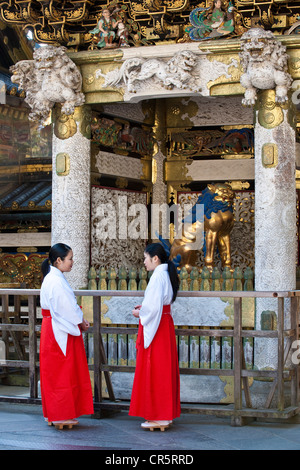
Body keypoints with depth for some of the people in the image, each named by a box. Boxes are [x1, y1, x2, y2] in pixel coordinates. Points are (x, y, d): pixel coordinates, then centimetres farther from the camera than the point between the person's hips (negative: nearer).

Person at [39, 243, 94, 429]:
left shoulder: (55, 278, 14)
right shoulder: (55, 281, -19)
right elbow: (67, 308, -19)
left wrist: (80, 320, 4)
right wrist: (81, 322, -4)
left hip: (56, 329, 10)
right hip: (59, 331, -10)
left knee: (57, 374, 13)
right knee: (62, 373, -4)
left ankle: (56, 414, 20)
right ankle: (61, 415, 3)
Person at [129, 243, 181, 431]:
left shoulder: (158, 276, -17)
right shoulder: (166, 274, 12)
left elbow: (154, 307, -22)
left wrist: (140, 313, -6)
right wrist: (144, 307, 12)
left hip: (155, 326, -10)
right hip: (165, 323, 10)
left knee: (155, 370, -4)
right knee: (164, 370, 12)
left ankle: (159, 417, 1)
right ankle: (166, 415, 17)